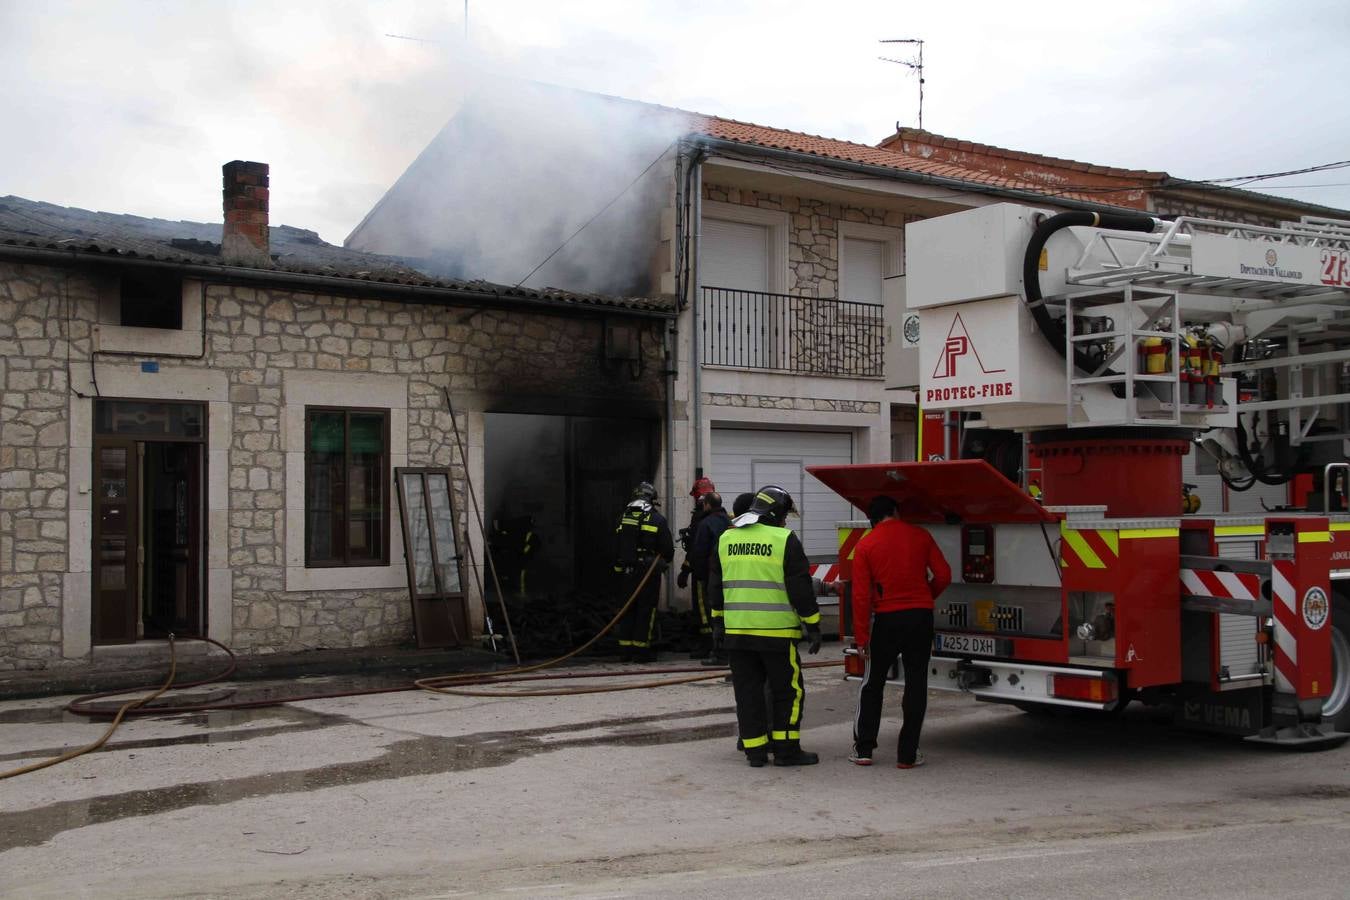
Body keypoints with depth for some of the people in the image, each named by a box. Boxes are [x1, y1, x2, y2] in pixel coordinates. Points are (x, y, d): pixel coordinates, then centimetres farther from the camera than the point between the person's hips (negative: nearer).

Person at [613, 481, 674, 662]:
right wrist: (667, 560, 17)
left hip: (626, 571, 4)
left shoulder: (623, 517, 5)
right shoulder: (657, 519, -7)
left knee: (627, 609, 11)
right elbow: (668, 548, -5)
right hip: (648, 571, -4)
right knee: (646, 609, 2)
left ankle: (625, 650, 13)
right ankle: (641, 649, 2)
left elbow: (616, 544, 9)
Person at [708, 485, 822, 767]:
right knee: (788, 690, 6)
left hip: (736, 630, 5)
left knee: (748, 690, 10)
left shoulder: (726, 538, 10)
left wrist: (718, 620, 26)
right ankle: (786, 749, 6)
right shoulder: (785, 540, -7)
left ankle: (755, 750, 12)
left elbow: (715, 585, 17)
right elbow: (800, 588, -7)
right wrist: (813, 627, -2)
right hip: (776, 631, -5)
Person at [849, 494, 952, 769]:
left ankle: (863, 749, 13)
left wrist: (861, 637, -2)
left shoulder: (866, 545, -3)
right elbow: (943, 575, -1)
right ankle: (907, 754, 6)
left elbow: (861, 595, -6)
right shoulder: (920, 536, 1)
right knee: (915, 684, 6)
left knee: (872, 684, 13)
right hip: (920, 617, 1)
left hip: (886, 620, -1)